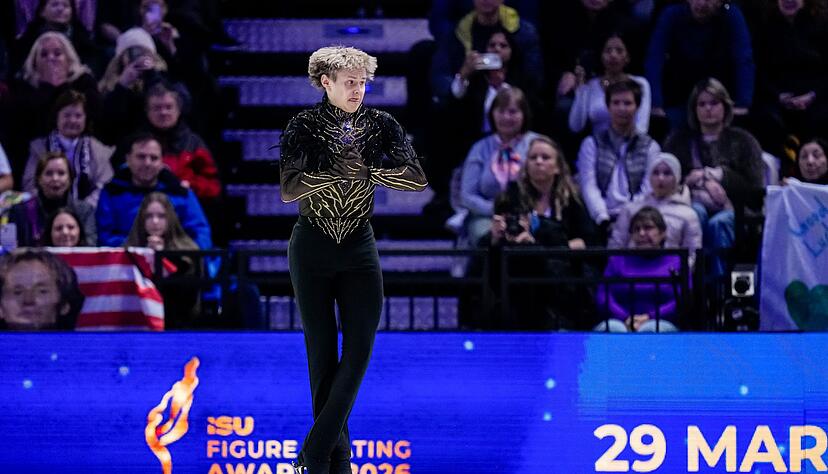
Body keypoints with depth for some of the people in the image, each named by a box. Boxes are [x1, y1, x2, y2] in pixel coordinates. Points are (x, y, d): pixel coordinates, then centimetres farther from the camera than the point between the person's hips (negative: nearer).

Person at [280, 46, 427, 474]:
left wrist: (368, 171, -18)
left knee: (360, 346, -9)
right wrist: (339, 172, -23)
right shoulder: (304, 126, -5)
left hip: (359, 248, 2)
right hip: (312, 249, -2)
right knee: (322, 351, 1)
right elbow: (289, 190, -16)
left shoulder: (381, 125, 0)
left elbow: (418, 179, -10)